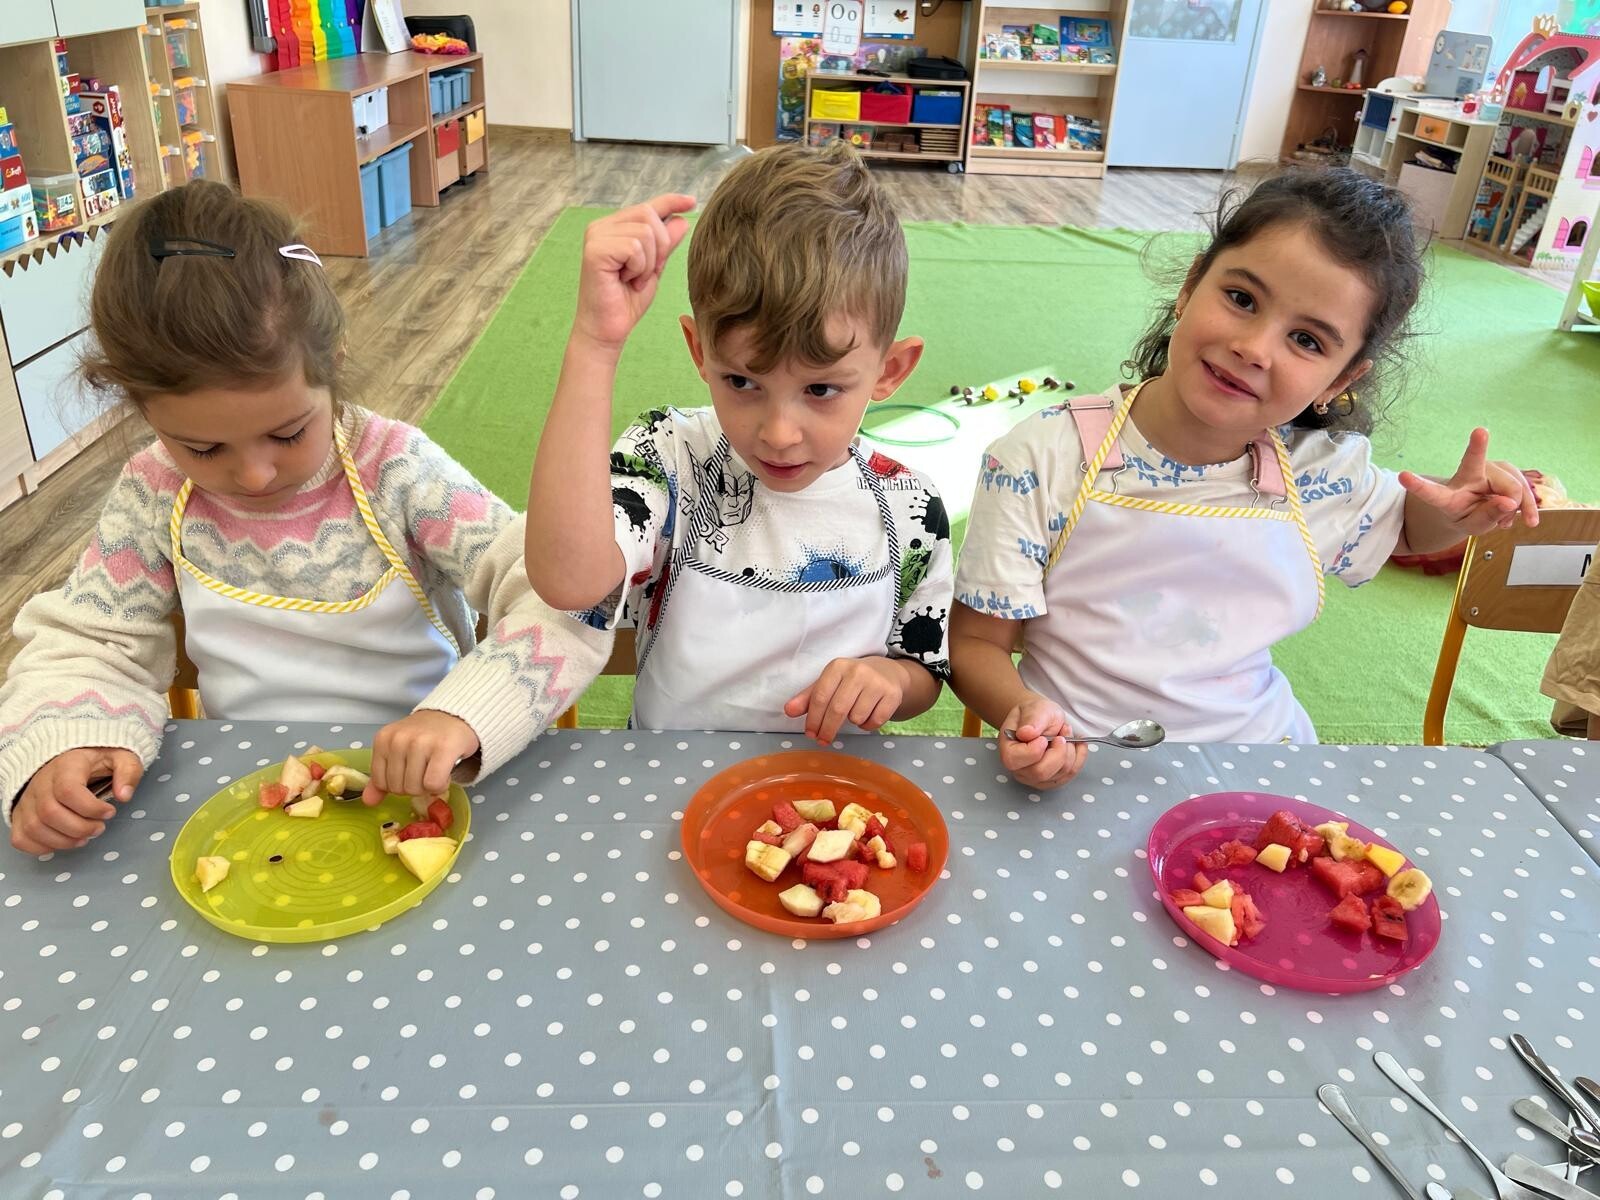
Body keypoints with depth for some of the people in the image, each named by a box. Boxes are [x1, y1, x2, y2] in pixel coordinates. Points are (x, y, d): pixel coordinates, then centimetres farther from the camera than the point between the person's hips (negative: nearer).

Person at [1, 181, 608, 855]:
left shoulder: (397, 473, -15)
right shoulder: (155, 497, -3)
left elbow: (561, 599, -22)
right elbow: (84, 642, 7)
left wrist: (465, 715, -37)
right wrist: (59, 751, -14)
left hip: (407, 787, -2)